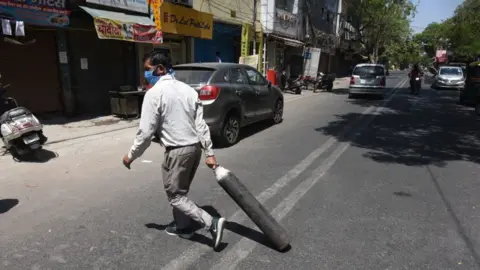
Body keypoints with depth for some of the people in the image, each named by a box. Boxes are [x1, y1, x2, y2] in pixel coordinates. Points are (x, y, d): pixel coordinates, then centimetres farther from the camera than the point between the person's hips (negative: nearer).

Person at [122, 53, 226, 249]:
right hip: (195, 147, 8)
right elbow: (201, 124, 5)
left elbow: (146, 131, -14)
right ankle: (182, 226, 37)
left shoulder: (154, 93, -12)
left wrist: (131, 155, 0)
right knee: (180, 190, 23)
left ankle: (211, 223, -3)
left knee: (175, 195, 6)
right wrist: (209, 153, 6)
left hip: (177, 151, -8)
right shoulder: (188, 89, 8)